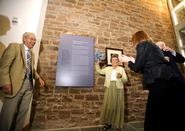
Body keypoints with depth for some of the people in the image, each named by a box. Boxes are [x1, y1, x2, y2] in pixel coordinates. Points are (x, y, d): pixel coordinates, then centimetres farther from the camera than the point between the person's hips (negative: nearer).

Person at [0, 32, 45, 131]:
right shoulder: (14, 46, -1)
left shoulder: (31, 53, 17)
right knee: (8, 113, 3)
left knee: (23, 111, 14)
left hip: (29, 84, 6)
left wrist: (39, 78, 10)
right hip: (16, 84, -6)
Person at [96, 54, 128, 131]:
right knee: (108, 106, 4)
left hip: (118, 89, -1)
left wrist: (121, 77, -19)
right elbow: (99, 71, 18)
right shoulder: (107, 68, 14)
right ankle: (108, 123, 21)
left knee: (118, 106, 4)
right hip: (109, 88, 1)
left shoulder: (121, 69, 9)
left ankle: (117, 125, 19)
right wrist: (97, 63, 7)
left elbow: (125, 80, 3)